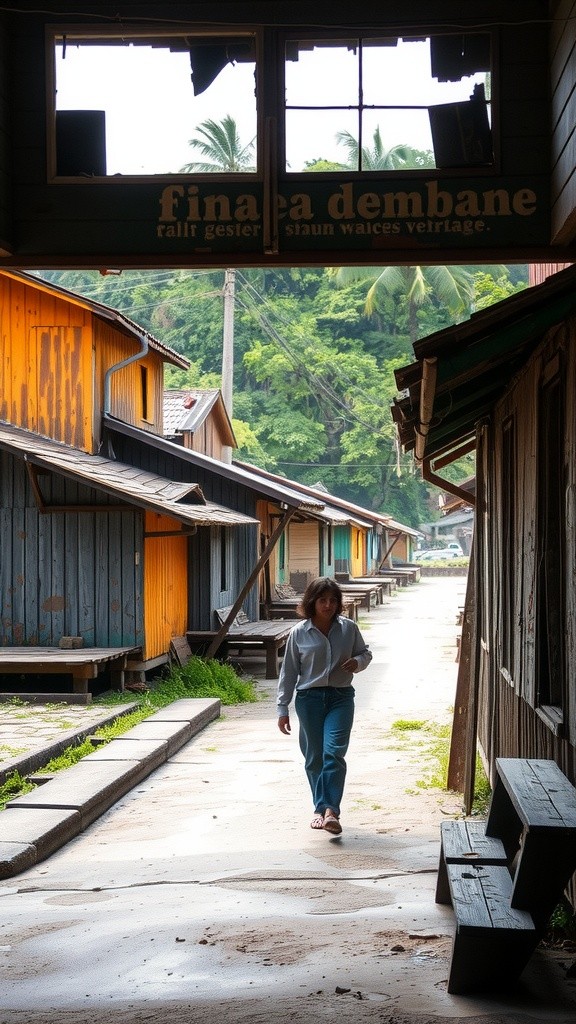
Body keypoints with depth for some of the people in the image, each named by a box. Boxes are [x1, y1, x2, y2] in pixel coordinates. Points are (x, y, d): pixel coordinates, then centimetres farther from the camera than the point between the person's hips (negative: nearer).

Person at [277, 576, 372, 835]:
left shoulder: (348, 628, 1)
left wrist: (357, 662, -8)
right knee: (314, 757, 6)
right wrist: (282, 708, 2)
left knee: (333, 752, -15)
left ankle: (331, 810, -21)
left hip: (341, 697, 0)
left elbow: (365, 653, 16)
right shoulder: (299, 633, -1)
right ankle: (321, 808, 22)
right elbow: (288, 672, 3)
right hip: (309, 698, 1)